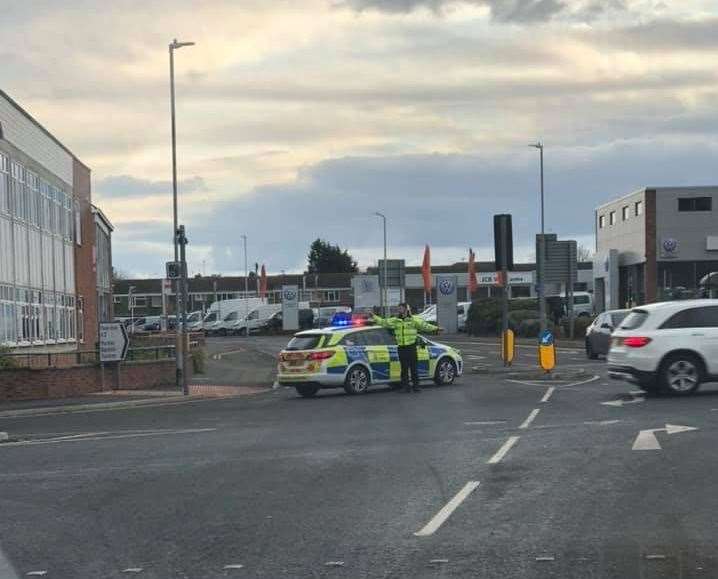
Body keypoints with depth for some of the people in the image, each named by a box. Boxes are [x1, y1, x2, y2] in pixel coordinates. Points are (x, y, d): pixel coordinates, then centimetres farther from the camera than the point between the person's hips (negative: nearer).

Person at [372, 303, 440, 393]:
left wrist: (435, 328, -14)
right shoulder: (395, 320, 9)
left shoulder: (414, 320, 1)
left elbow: (424, 325, -4)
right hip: (401, 348, 3)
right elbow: (383, 322, 11)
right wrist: (374, 317, 6)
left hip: (411, 347, -3)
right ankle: (406, 386, 10)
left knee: (414, 368, 0)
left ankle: (416, 385, 8)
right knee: (404, 368, 5)